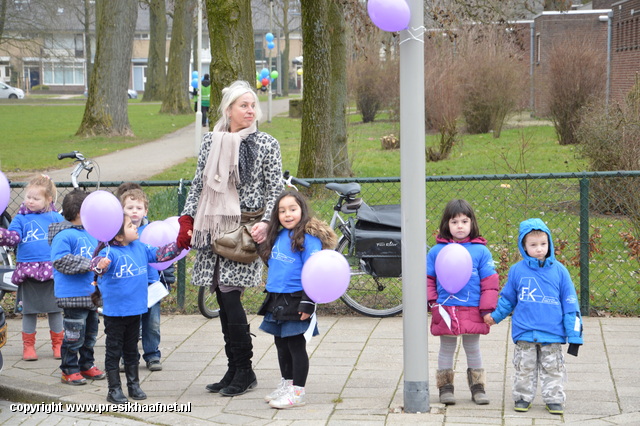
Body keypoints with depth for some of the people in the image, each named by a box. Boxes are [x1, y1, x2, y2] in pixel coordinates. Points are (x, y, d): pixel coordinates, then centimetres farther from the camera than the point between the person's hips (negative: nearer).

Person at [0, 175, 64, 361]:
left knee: (55, 309, 7)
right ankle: (28, 345, 18)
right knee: (29, 310, 7)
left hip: (52, 270, 0)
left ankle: (58, 344, 20)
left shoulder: (56, 218, 5)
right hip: (28, 269, 0)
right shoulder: (21, 218, 4)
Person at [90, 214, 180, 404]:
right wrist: (100, 265, -58)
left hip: (136, 310, 6)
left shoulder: (140, 248, 4)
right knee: (113, 351, 5)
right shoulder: (110, 252, -18)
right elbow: (96, 262, -35)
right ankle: (114, 390, 12)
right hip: (114, 312, -6)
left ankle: (134, 385, 28)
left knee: (131, 350, 18)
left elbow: (159, 254, 14)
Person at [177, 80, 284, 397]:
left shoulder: (266, 144, 0)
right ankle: (234, 370, 13)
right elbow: (198, 184, 15)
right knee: (224, 300, 5)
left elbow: (275, 190, -1)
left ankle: (244, 371, -1)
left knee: (229, 294, -12)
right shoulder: (210, 141, 10)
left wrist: (266, 222, -14)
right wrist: (187, 221, 9)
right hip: (213, 227, 5)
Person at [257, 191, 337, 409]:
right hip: (276, 300, 8)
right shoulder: (278, 236, 10)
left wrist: (308, 302, -20)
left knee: (296, 345, -2)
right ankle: (286, 384, 31)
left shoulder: (308, 237, -13)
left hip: (295, 300, -8)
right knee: (281, 344, 17)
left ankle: (297, 392, 4)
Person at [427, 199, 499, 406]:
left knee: (473, 349, 12)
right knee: (446, 349, 10)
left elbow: (489, 281, 0)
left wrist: (488, 308, -3)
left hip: (472, 311, 0)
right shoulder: (437, 251, 1)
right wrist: (432, 301, -3)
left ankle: (477, 387, 22)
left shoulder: (481, 251, -1)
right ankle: (445, 387, 19)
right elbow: (428, 278, 7)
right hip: (445, 311, 0)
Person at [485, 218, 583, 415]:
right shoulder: (517, 270, -1)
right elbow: (507, 299, 15)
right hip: (524, 333, 0)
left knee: (553, 369, 7)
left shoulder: (559, 270, -2)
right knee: (524, 368, 10)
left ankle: (554, 399, 19)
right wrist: (495, 316, 17)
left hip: (552, 334, 0)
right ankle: (523, 397, 23)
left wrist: (574, 334, 0)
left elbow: (570, 303, 2)